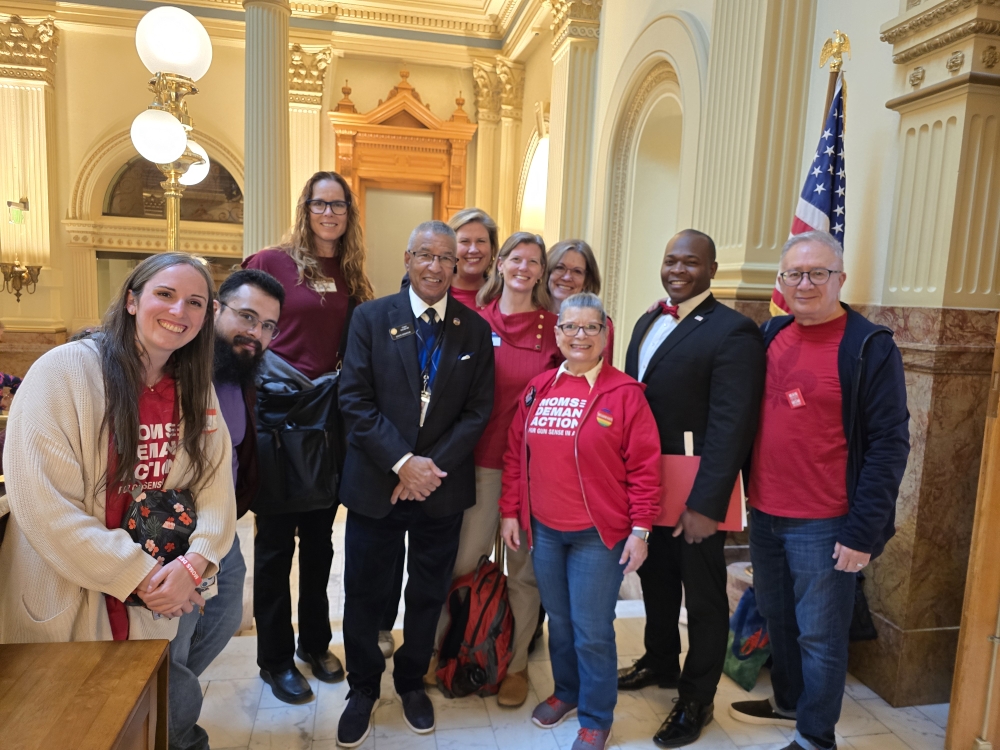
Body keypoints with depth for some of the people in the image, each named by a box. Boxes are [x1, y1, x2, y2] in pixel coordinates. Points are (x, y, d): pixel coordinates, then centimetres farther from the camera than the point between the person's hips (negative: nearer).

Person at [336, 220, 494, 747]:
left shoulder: (475, 330, 2)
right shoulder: (371, 318, -3)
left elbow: (478, 410, -1)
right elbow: (355, 400, -8)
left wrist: (433, 466, -12)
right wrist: (402, 462, -16)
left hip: (442, 486, 2)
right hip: (375, 484, -1)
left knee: (428, 594, 16)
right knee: (365, 594, 11)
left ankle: (412, 682, 40)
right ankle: (363, 689, 35)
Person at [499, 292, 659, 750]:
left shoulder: (624, 393, -10)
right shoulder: (537, 389, 4)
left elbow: (644, 467, -10)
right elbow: (515, 454, 8)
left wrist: (640, 529, -10)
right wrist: (510, 511, 6)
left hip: (600, 533, -4)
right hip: (543, 529, 4)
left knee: (592, 630, 5)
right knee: (558, 620, 19)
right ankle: (566, 690, 43)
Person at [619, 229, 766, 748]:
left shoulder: (732, 331, -16)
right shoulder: (648, 323, 9)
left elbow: (730, 426, -21)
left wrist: (705, 503, -23)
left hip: (695, 495, -7)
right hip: (646, 485, 7)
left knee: (703, 597, 12)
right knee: (655, 577, 23)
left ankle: (696, 700, 31)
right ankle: (660, 663, 46)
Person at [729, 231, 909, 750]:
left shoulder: (869, 347, -11)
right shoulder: (770, 336, 5)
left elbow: (888, 445, -12)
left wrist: (863, 531, -14)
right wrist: (753, 496, 7)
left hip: (825, 526, -5)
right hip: (764, 514, 6)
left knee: (820, 636, 8)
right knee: (777, 619, 21)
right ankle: (788, 702, 43)